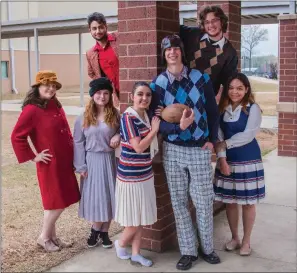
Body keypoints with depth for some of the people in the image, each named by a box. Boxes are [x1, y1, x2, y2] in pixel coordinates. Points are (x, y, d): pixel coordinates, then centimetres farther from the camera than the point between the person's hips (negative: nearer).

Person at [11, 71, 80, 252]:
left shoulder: (56, 106, 9)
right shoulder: (32, 110, -15)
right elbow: (17, 137, -15)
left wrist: (72, 152, 11)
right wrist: (33, 157, -13)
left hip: (64, 162, 8)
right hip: (50, 164, -8)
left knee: (59, 202, 15)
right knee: (57, 203, 0)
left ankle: (52, 237, 29)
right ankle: (44, 238, 20)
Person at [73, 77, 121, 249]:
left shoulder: (116, 115, 0)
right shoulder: (83, 118, -1)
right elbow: (78, 143, 0)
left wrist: (118, 136, -13)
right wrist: (81, 166, -4)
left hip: (109, 160, 1)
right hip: (92, 161, 0)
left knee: (108, 196, 6)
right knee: (94, 196, 4)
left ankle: (104, 232, 22)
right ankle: (96, 230, 23)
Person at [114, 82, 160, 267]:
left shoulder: (146, 116, 7)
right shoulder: (128, 117, -17)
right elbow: (139, 147, -22)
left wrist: (156, 127, 2)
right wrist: (154, 130, -13)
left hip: (145, 173, 8)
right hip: (131, 175, -8)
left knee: (142, 217, 13)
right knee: (134, 218, 4)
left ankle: (136, 254, 26)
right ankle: (121, 244, 31)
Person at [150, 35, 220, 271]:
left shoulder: (201, 78, -1)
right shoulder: (157, 84, -2)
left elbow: (213, 111, 6)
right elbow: (156, 121, -6)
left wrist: (212, 140, 0)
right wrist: (178, 127, -24)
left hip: (200, 150, 0)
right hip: (173, 150, 1)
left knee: (204, 202, 6)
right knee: (179, 202, 7)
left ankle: (207, 247, 25)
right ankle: (188, 251, 20)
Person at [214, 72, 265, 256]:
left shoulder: (253, 108, -8)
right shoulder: (222, 109, 3)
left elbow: (248, 136, -16)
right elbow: (218, 137, -2)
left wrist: (225, 144, -14)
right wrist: (222, 160, -12)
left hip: (248, 160, -3)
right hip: (228, 160, 4)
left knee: (247, 202, 5)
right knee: (230, 201, 10)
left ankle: (246, 241, 21)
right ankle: (234, 238, 28)